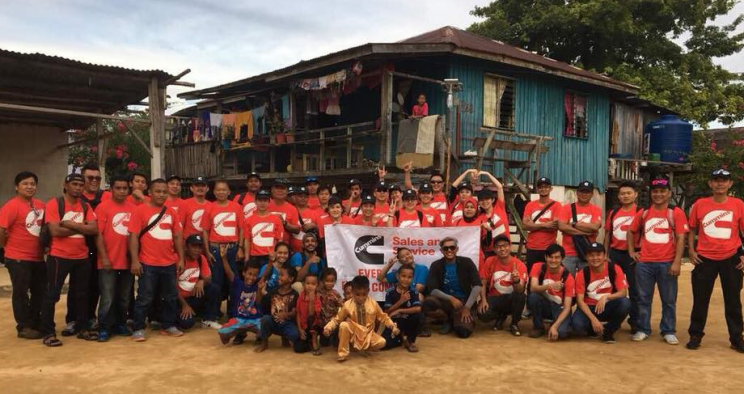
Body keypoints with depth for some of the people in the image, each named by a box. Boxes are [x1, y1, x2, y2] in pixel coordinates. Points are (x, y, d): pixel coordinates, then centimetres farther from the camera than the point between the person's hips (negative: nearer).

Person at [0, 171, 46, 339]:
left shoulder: (40, 205, 4)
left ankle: (36, 324, 28)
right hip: (18, 258, -7)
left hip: (38, 257, 7)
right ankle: (24, 327, 16)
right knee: (21, 292, 5)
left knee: (40, 291, 14)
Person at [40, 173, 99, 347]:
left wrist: (69, 224, -15)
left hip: (82, 257, 5)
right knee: (52, 294, 2)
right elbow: (55, 231, -19)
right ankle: (48, 333, 11)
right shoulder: (54, 204, -8)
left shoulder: (85, 206, 7)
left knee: (82, 294, 13)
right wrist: (81, 228, -12)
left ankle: (82, 328, 25)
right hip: (59, 256, -5)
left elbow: (94, 229, -7)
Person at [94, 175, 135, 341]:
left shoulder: (133, 208, 4)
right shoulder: (103, 207, -4)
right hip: (109, 262, -3)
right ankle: (104, 328, 11)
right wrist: (104, 257, -12)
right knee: (107, 298, 1)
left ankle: (120, 324, 26)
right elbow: (98, 234, -7)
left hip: (128, 261, 4)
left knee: (124, 298, 13)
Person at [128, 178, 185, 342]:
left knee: (171, 297, 13)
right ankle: (138, 329, 14)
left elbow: (178, 237, 12)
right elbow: (133, 236, -9)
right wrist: (135, 260, -14)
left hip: (170, 263, 5)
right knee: (144, 298, 3)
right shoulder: (140, 210, -5)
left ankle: (168, 326, 26)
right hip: (148, 264, -5)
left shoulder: (170, 212, 9)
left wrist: (181, 259, 7)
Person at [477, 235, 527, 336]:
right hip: (494, 298, 1)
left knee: (520, 295, -36)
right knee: (483, 315, -31)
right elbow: (483, 283, -1)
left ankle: (514, 324, -5)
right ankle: (501, 316, 10)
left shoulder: (519, 265, -12)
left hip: (512, 300, -1)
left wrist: (516, 280, -46)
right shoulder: (489, 261, -5)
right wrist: (483, 300, -17)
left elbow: (520, 290, -23)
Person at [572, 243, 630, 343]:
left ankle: (608, 331, -5)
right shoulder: (582, 274, -11)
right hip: (589, 308, -1)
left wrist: (605, 297, -31)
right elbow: (580, 300, -13)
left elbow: (623, 292, -14)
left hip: (608, 307, 1)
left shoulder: (614, 269, -11)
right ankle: (594, 329, 7)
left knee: (625, 303, -31)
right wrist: (593, 319, -25)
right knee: (577, 324, -32)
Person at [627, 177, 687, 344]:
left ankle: (669, 331, 18)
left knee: (669, 300, 6)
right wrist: (631, 251, 11)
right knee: (643, 298, 8)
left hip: (667, 263, -2)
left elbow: (680, 238, -7)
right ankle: (643, 329, 19)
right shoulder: (643, 213, 8)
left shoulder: (676, 213, -2)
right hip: (644, 263, 3)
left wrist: (677, 262, -13)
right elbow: (631, 231, 20)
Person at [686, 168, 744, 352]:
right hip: (705, 259, 0)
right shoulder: (700, 204, 0)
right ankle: (695, 336, 18)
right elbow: (692, 230, 8)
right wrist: (691, 250, -1)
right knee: (700, 300, 6)